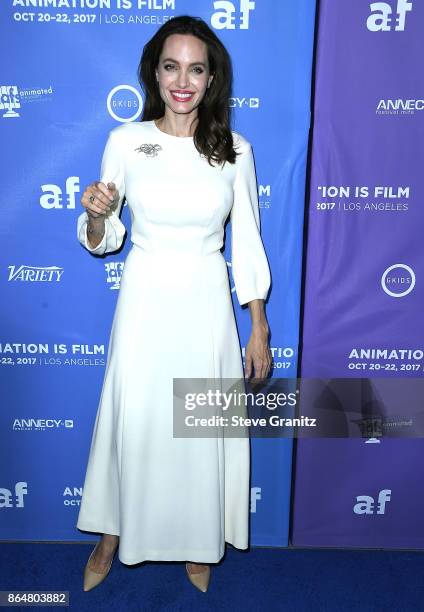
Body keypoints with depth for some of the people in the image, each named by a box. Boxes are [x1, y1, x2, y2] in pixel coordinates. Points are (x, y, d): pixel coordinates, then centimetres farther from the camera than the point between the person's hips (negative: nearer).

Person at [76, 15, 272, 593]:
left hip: (206, 304, 1)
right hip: (144, 301, 0)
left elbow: (247, 244, 2)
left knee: (204, 426, 11)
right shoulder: (125, 141, -3)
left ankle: (198, 542, 39)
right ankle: (113, 534, 39)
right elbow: (103, 241, 3)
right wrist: (96, 217, -20)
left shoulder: (235, 150, -2)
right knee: (132, 419, 10)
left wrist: (259, 330, 2)